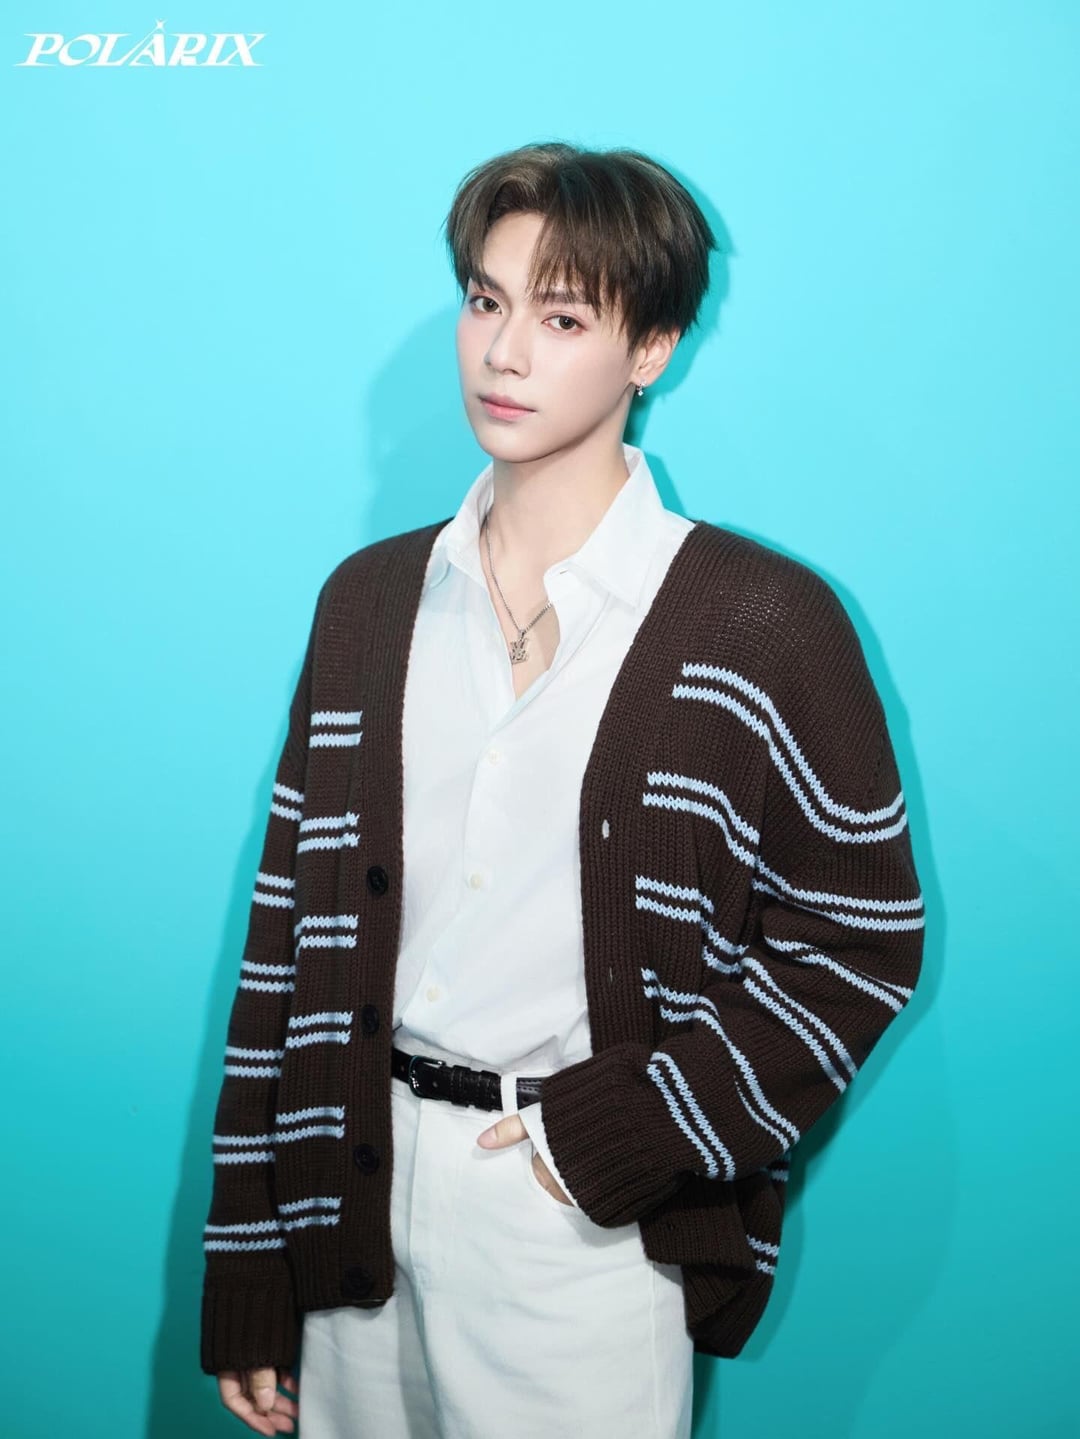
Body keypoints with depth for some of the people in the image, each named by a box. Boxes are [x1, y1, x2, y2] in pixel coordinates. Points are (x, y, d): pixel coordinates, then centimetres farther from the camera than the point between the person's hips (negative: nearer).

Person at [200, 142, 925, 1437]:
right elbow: (290, 928, 6)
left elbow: (863, 941, -4)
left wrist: (626, 1135, -13)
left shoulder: (763, 623, -7)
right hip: (360, 1203, 4)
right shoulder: (368, 598, 6)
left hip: (593, 1231, -3)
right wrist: (245, 1279, 5)